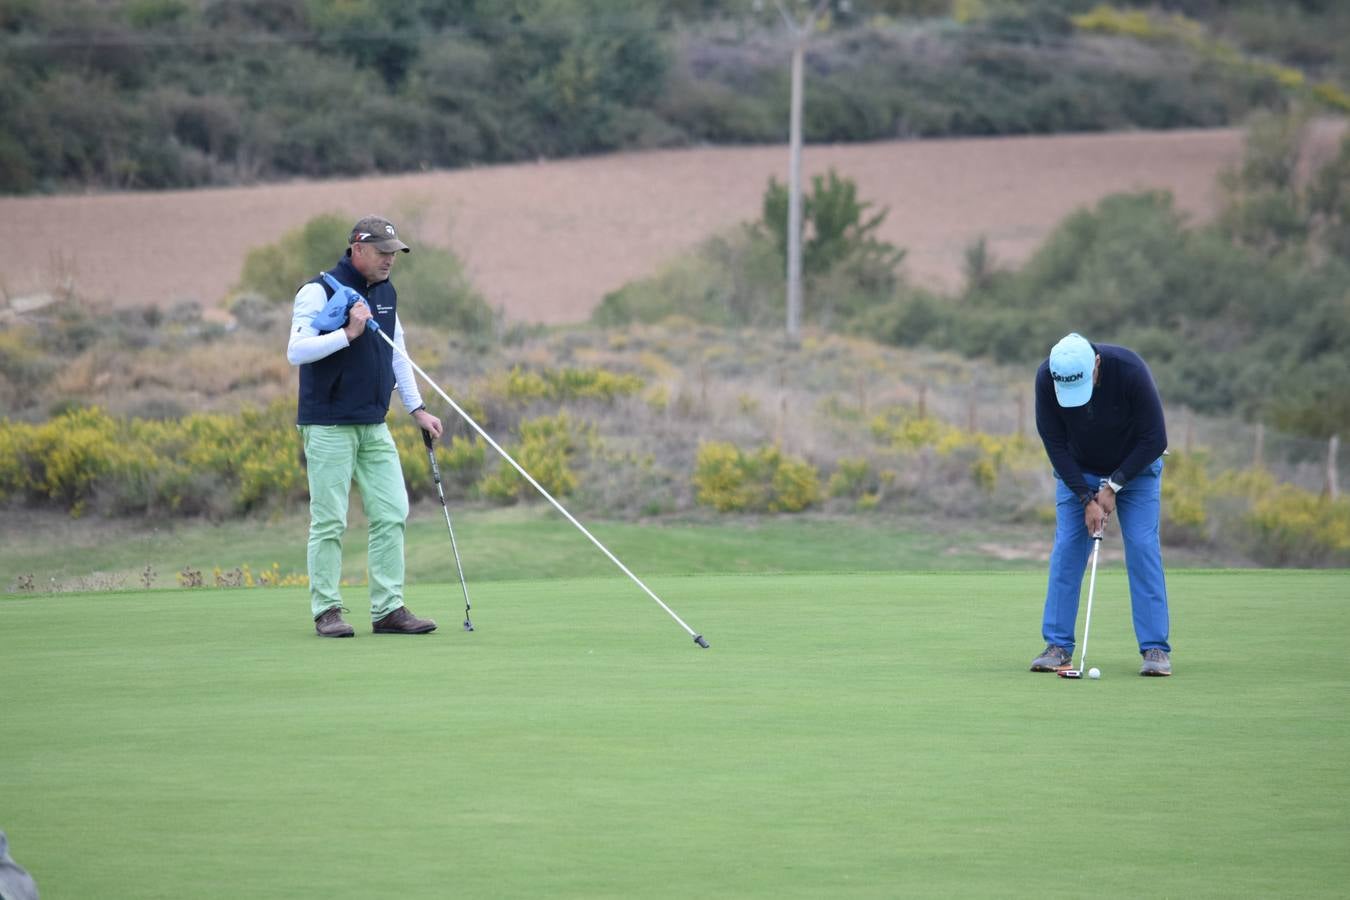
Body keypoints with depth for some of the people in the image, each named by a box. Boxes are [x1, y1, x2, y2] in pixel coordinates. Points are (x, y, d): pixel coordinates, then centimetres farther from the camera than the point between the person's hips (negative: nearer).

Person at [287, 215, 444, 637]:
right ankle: (326, 611, 2)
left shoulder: (386, 293, 13)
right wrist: (348, 334, -26)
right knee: (329, 521, -5)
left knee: (392, 515, 1)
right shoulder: (319, 291, -10)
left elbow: (397, 355, 22)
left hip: (374, 427, 7)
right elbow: (296, 351, -18)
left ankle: (388, 609, 5)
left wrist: (418, 409, 16)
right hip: (328, 425, -7)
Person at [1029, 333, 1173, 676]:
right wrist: (1086, 498, -20)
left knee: (1142, 548, -11)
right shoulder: (1046, 378, -27)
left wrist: (1113, 486, -20)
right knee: (1066, 550, -6)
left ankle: (1155, 648, -10)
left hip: (1134, 467, -2)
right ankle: (1058, 646, 0)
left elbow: (1154, 439, -24)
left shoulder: (1130, 370, -34)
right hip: (1077, 471, 2)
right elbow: (1055, 444, -17)